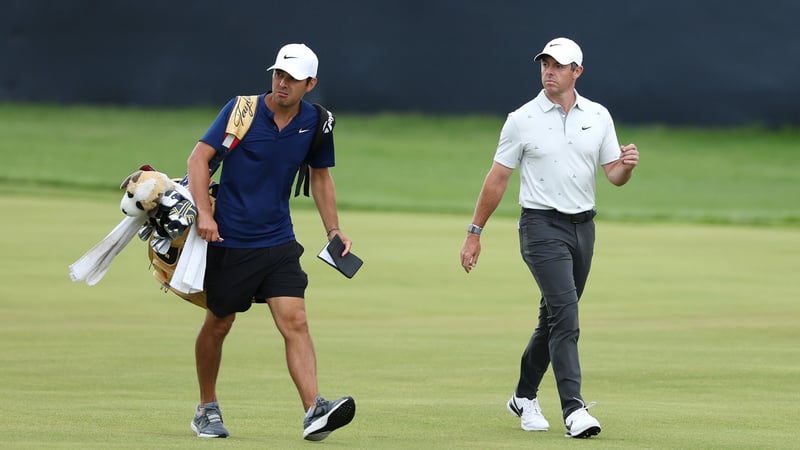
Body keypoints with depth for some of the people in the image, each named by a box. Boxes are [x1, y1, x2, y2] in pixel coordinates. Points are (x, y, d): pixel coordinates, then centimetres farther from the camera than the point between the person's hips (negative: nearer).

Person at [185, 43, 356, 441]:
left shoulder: (315, 122, 1)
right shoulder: (242, 109, -10)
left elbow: (320, 176, 16)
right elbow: (199, 157, -11)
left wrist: (333, 230, 11)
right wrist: (204, 213, -22)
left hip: (279, 243, 2)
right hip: (228, 240, -2)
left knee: (295, 322, -14)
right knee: (218, 325, 10)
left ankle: (313, 411, -24)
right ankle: (206, 409, 29)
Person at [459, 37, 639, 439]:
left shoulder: (598, 117, 7)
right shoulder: (522, 120, -3)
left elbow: (614, 176, 8)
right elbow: (497, 179, 1)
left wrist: (627, 165, -16)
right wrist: (474, 233, 0)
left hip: (583, 226, 5)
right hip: (542, 225, -5)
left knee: (554, 318, 14)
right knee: (565, 311, -19)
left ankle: (524, 397, 31)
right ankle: (573, 409, -25)